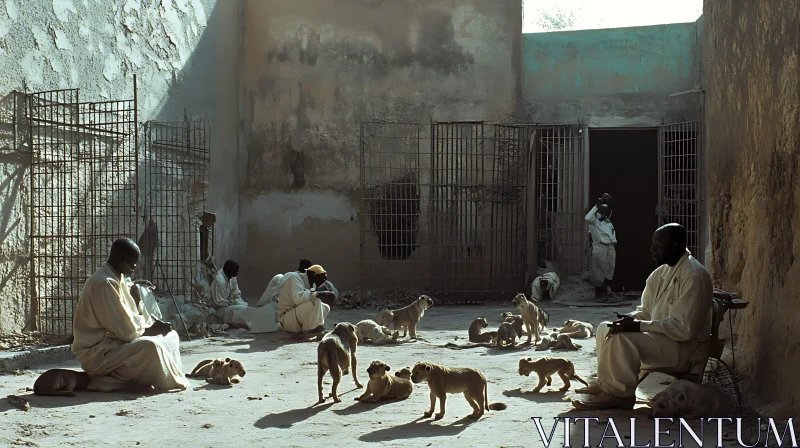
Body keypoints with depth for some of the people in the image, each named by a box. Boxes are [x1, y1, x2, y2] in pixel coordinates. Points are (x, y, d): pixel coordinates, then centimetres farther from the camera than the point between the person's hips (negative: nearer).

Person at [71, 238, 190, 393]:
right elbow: (127, 330, -22)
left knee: (170, 335, 10)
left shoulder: (119, 280, 12)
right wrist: (150, 329, -7)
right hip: (96, 353, -11)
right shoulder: (103, 283, -20)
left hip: (113, 342, 11)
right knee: (150, 347, -34)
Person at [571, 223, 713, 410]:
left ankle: (620, 394, -13)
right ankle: (606, 384, 6)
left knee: (621, 338, -29)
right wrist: (629, 319, -8)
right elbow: (646, 311, 16)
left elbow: (684, 328, -27)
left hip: (685, 346, -10)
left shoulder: (694, 276, -21)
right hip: (661, 335, 10)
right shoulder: (662, 272, 9)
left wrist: (638, 326, -26)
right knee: (605, 328, 8)